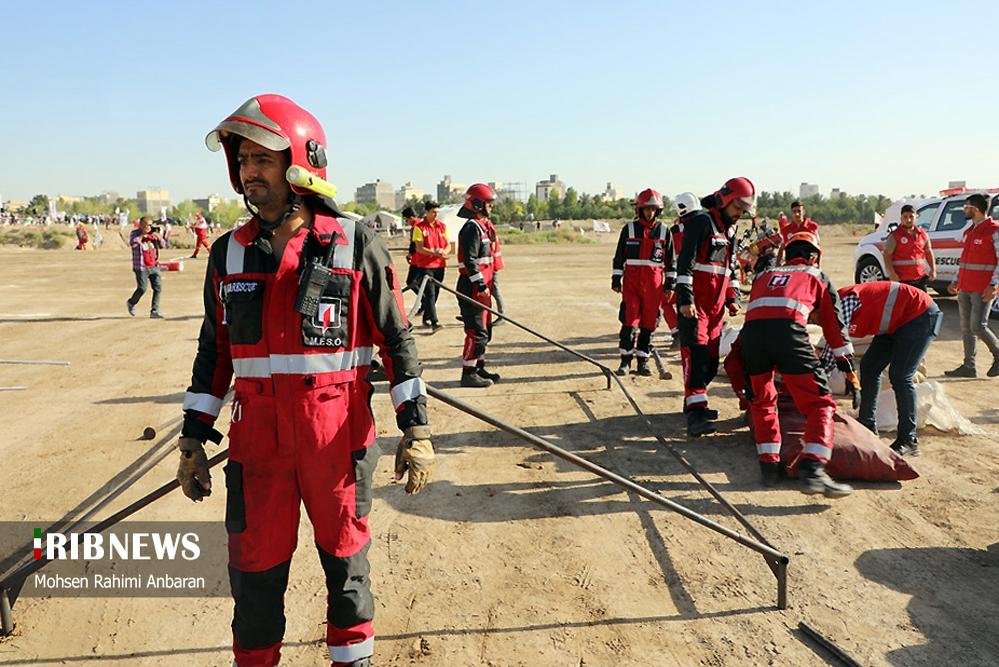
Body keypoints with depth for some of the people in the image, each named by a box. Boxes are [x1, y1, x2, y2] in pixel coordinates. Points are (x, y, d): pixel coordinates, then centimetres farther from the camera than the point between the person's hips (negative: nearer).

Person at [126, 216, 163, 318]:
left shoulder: (152, 234, 13)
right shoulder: (135, 233, -3)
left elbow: (162, 245, 10)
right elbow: (132, 243, -22)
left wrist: (158, 237, -7)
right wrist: (142, 234, -19)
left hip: (154, 266, 5)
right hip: (141, 267, -5)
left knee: (158, 287, -3)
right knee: (142, 288, -8)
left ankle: (154, 311, 3)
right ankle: (131, 303, 21)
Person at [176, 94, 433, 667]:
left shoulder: (354, 244, -5)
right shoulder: (229, 253, 6)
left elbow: (396, 338, -4)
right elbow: (215, 351, 12)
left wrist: (417, 430, -7)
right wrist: (194, 440, 11)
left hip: (340, 438, -2)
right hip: (257, 442, 3)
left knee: (345, 560, 13)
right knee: (255, 569, 11)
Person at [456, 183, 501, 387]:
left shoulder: (482, 226, 19)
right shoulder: (472, 227, -14)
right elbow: (470, 261, -21)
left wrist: (488, 284, 23)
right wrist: (481, 286, -23)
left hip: (481, 287, 11)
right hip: (472, 287, -11)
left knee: (485, 330, 16)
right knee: (477, 332, -9)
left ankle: (478, 368, 26)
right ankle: (468, 373, -3)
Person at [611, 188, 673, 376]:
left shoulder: (664, 230, 8)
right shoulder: (629, 229, 6)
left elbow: (670, 258, 11)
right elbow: (619, 256, 8)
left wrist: (670, 282, 7)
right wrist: (616, 279, 2)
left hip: (654, 281, 1)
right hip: (632, 279, -1)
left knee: (649, 322, 3)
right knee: (630, 320, -5)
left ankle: (643, 361, 13)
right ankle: (625, 361, 3)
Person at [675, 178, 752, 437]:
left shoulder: (730, 231, 20)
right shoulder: (701, 221, -8)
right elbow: (685, 261, -15)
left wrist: (732, 298, 18)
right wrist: (685, 298, -22)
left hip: (716, 304, 9)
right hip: (694, 301, -9)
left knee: (712, 357, 10)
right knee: (697, 353, -16)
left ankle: (694, 401, 23)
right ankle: (695, 413, -21)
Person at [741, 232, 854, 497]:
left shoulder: (765, 275, 37)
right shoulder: (817, 276, 29)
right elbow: (834, 324, 29)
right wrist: (846, 363, 38)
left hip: (751, 331, 4)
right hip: (789, 332, -3)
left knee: (762, 401, 23)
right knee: (820, 404, 3)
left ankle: (769, 464, 17)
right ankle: (812, 470, -12)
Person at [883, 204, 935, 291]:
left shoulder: (923, 234, 10)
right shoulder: (895, 236, -5)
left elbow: (928, 252, 20)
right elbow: (887, 255, -9)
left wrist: (933, 269, 10)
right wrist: (892, 273, -19)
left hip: (920, 278, 5)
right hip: (902, 279, -5)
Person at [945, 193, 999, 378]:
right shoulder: (969, 232, 17)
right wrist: (956, 281, 20)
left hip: (983, 290, -8)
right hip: (965, 288, 8)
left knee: (978, 326, -10)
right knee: (966, 328, 7)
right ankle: (969, 367, 11)